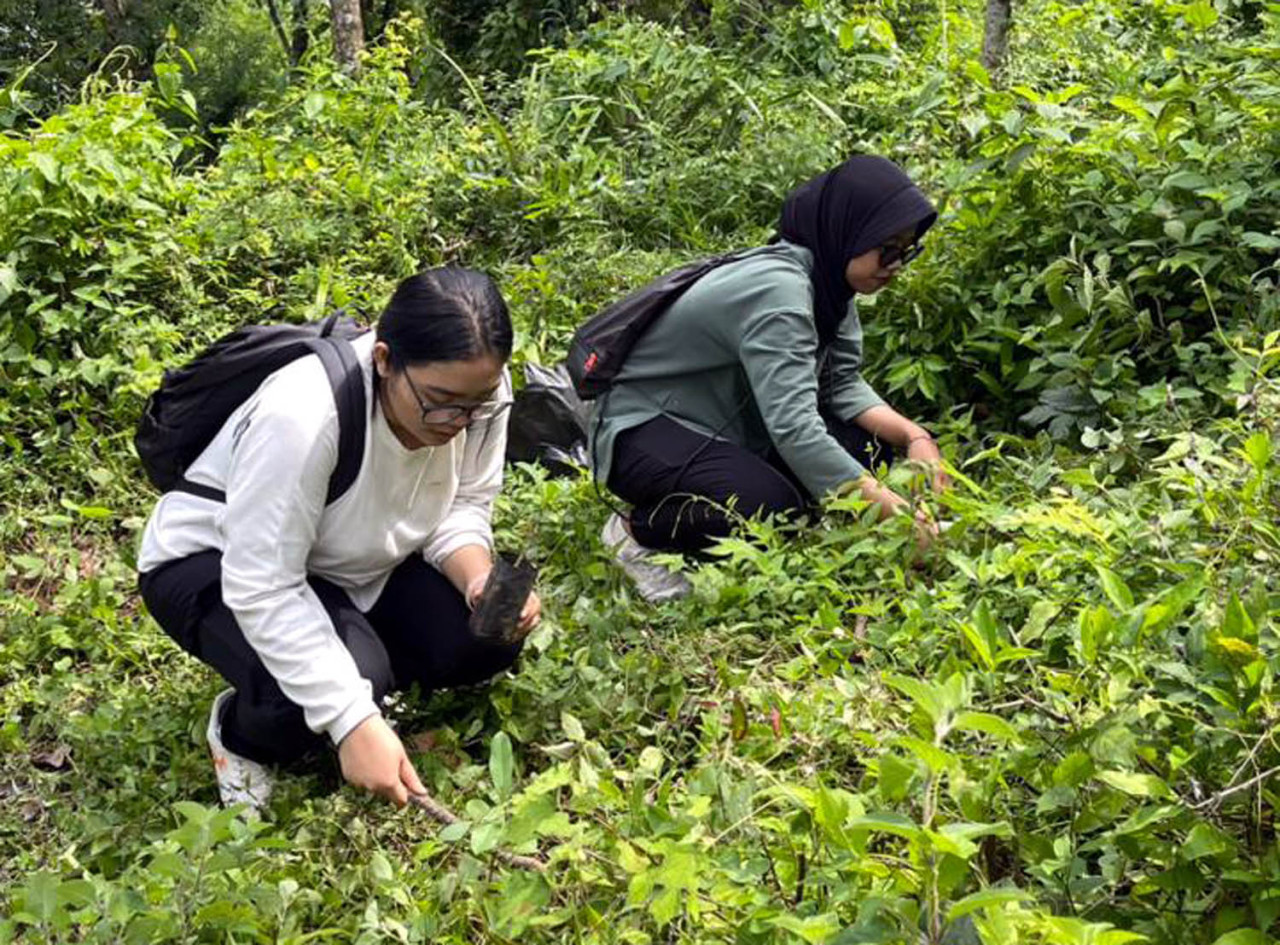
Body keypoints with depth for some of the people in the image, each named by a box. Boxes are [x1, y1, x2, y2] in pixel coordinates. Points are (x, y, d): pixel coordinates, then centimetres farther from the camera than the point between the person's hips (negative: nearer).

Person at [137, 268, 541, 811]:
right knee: (353, 674, -33)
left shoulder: (478, 388, -20)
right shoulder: (301, 416, -38)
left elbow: (463, 507, -6)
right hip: (213, 566, -5)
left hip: (351, 565, 6)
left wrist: (483, 583, -29)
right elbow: (261, 588, -35)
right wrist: (353, 722, -38)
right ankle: (242, 736, 0)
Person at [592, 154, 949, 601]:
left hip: (729, 429, 10)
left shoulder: (826, 278, -1)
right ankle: (635, 531, -7)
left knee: (869, 446, -5)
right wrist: (889, 507, -39)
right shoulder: (778, 290, -29)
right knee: (770, 506, -33)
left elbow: (842, 383, -1)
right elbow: (793, 426, -37)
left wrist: (913, 434, -18)